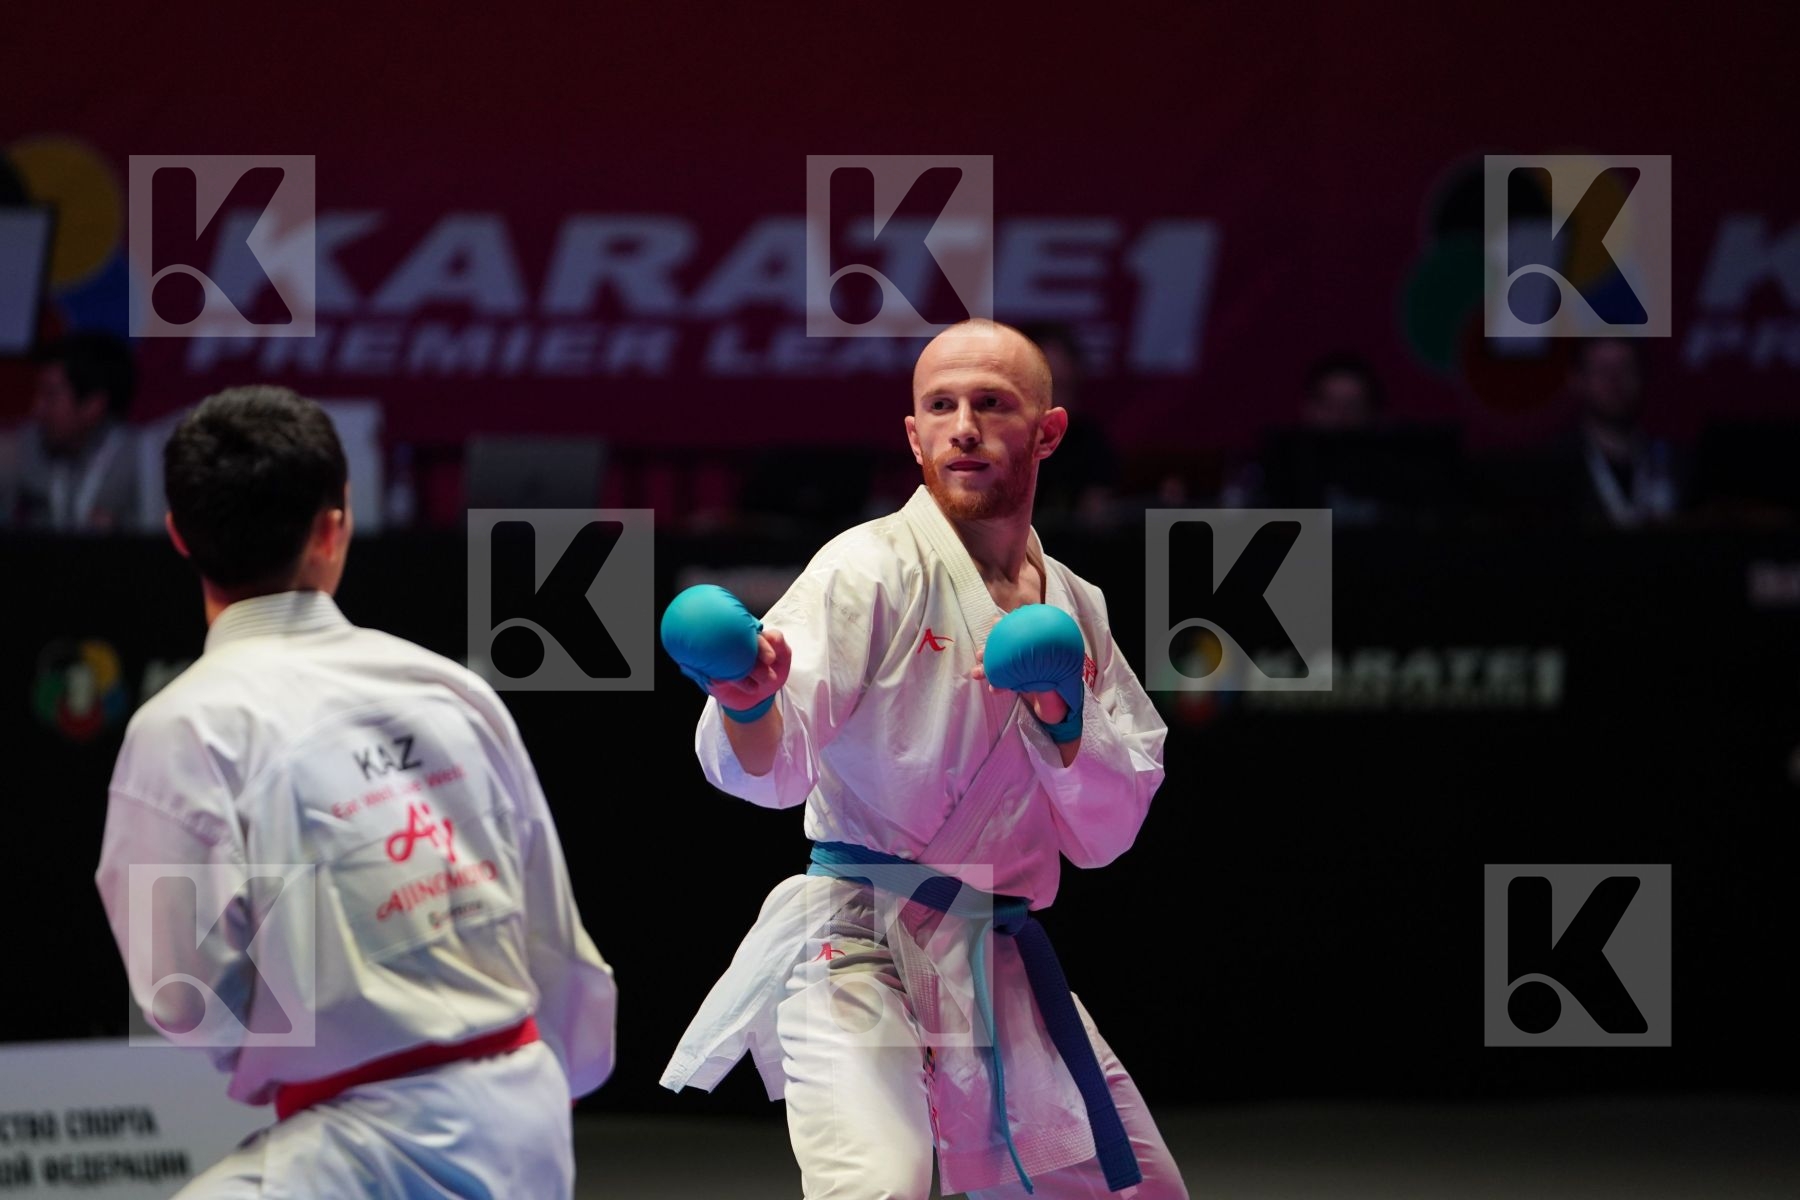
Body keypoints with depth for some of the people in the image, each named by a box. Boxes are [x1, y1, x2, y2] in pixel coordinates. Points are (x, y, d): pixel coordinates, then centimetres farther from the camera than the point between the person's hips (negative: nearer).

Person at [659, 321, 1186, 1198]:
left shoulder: (1075, 610, 12)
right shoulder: (871, 571, -6)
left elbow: (1105, 837, 10)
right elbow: (775, 765, -19)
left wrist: (1065, 726, -9)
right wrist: (751, 712, -42)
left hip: (1004, 972, 7)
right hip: (860, 938, -7)